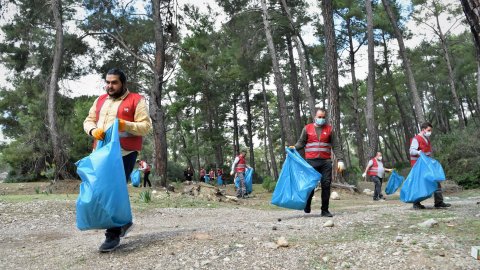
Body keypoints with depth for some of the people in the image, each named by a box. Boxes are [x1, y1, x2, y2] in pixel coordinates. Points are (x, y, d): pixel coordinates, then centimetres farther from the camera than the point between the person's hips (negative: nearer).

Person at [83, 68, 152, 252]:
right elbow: (88, 120, 18)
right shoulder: (100, 101, 18)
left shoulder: (136, 100, 0)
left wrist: (126, 125, -22)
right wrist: (93, 130, -5)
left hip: (124, 154, -6)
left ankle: (113, 235, 2)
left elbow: (146, 126, -5)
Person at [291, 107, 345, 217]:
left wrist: (340, 160, -2)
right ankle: (307, 205, 23)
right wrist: (294, 148, -12)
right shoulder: (307, 128, 7)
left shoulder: (329, 129, 10)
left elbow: (336, 146, 7)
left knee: (326, 185, 0)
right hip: (311, 161, -1)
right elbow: (301, 142, 9)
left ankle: (325, 210, 9)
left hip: (326, 162, 1)